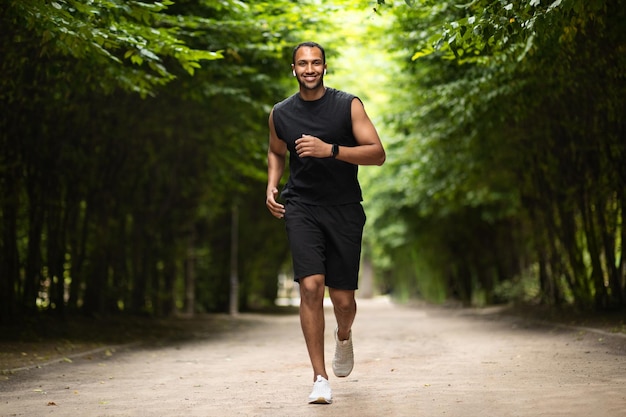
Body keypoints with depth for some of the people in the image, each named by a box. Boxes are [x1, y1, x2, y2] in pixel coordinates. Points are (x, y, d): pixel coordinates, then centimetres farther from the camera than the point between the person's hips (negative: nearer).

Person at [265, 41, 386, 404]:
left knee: (343, 299, 0)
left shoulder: (348, 105, -3)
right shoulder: (281, 114, 5)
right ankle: (320, 378, -8)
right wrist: (272, 186, 7)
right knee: (311, 286, -18)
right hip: (301, 207, 1)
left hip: (344, 209, -1)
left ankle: (344, 336, 39)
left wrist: (330, 150, -21)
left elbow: (378, 154, -9)